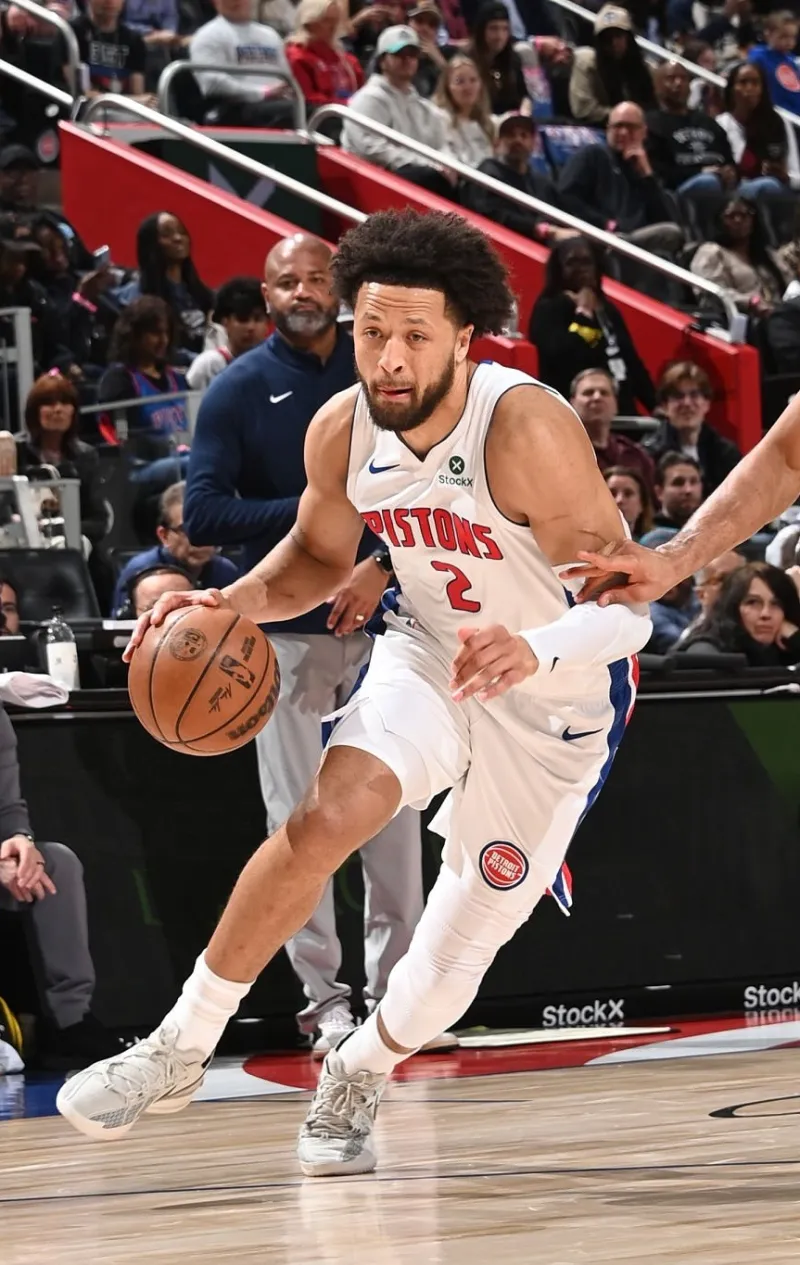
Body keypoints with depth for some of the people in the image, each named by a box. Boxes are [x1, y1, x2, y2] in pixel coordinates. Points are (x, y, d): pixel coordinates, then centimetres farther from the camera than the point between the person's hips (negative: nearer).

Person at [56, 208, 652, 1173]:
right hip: (428, 656, 3)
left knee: (462, 949, 2)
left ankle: (358, 1076, 34)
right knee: (325, 818, -23)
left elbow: (630, 606, -34)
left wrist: (535, 650, -54)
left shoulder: (527, 431, -32)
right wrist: (228, 606, -13)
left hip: (560, 698, -3)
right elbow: (319, 557, 7)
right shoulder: (342, 432, -14)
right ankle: (179, 1051, -12)